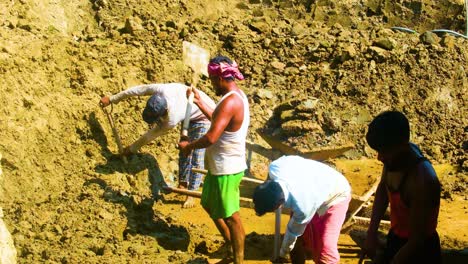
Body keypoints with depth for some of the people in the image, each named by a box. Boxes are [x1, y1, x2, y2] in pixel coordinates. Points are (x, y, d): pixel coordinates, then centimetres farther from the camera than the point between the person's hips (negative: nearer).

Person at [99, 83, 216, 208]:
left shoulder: (172, 120, -40)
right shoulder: (161, 89, -31)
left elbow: (152, 134, -25)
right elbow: (137, 89, -14)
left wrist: (132, 149, -8)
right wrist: (112, 99, -4)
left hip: (204, 116, -8)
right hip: (190, 114, 8)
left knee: (197, 157, -10)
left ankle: (191, 195, -3)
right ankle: (182, 185, 24)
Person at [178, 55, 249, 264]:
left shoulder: (230, 102, -26)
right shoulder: (236, 95, 7)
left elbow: (211, 137, -31)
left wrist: (188, 146, -15)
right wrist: (201, 104, 21)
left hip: (226, 170, -11)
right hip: (220, 166, 11)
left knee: (231, 216, 2)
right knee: (209, 204, 25)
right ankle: (232, 246, 38)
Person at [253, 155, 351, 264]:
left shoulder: (302, 206, -42)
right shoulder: (274, 168, -30)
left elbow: (294, 232, -21)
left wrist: (282, 254, -1)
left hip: (336, 196, -7)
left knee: (326, 250, -16)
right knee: (299, 239, 9)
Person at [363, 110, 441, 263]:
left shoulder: (422, 181, -36)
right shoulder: (396, 156, -14)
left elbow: (417, 241, -28)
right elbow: (383, 189, 7)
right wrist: (372, 232, 1)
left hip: (419, 252, -6)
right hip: (396, 238, 7)